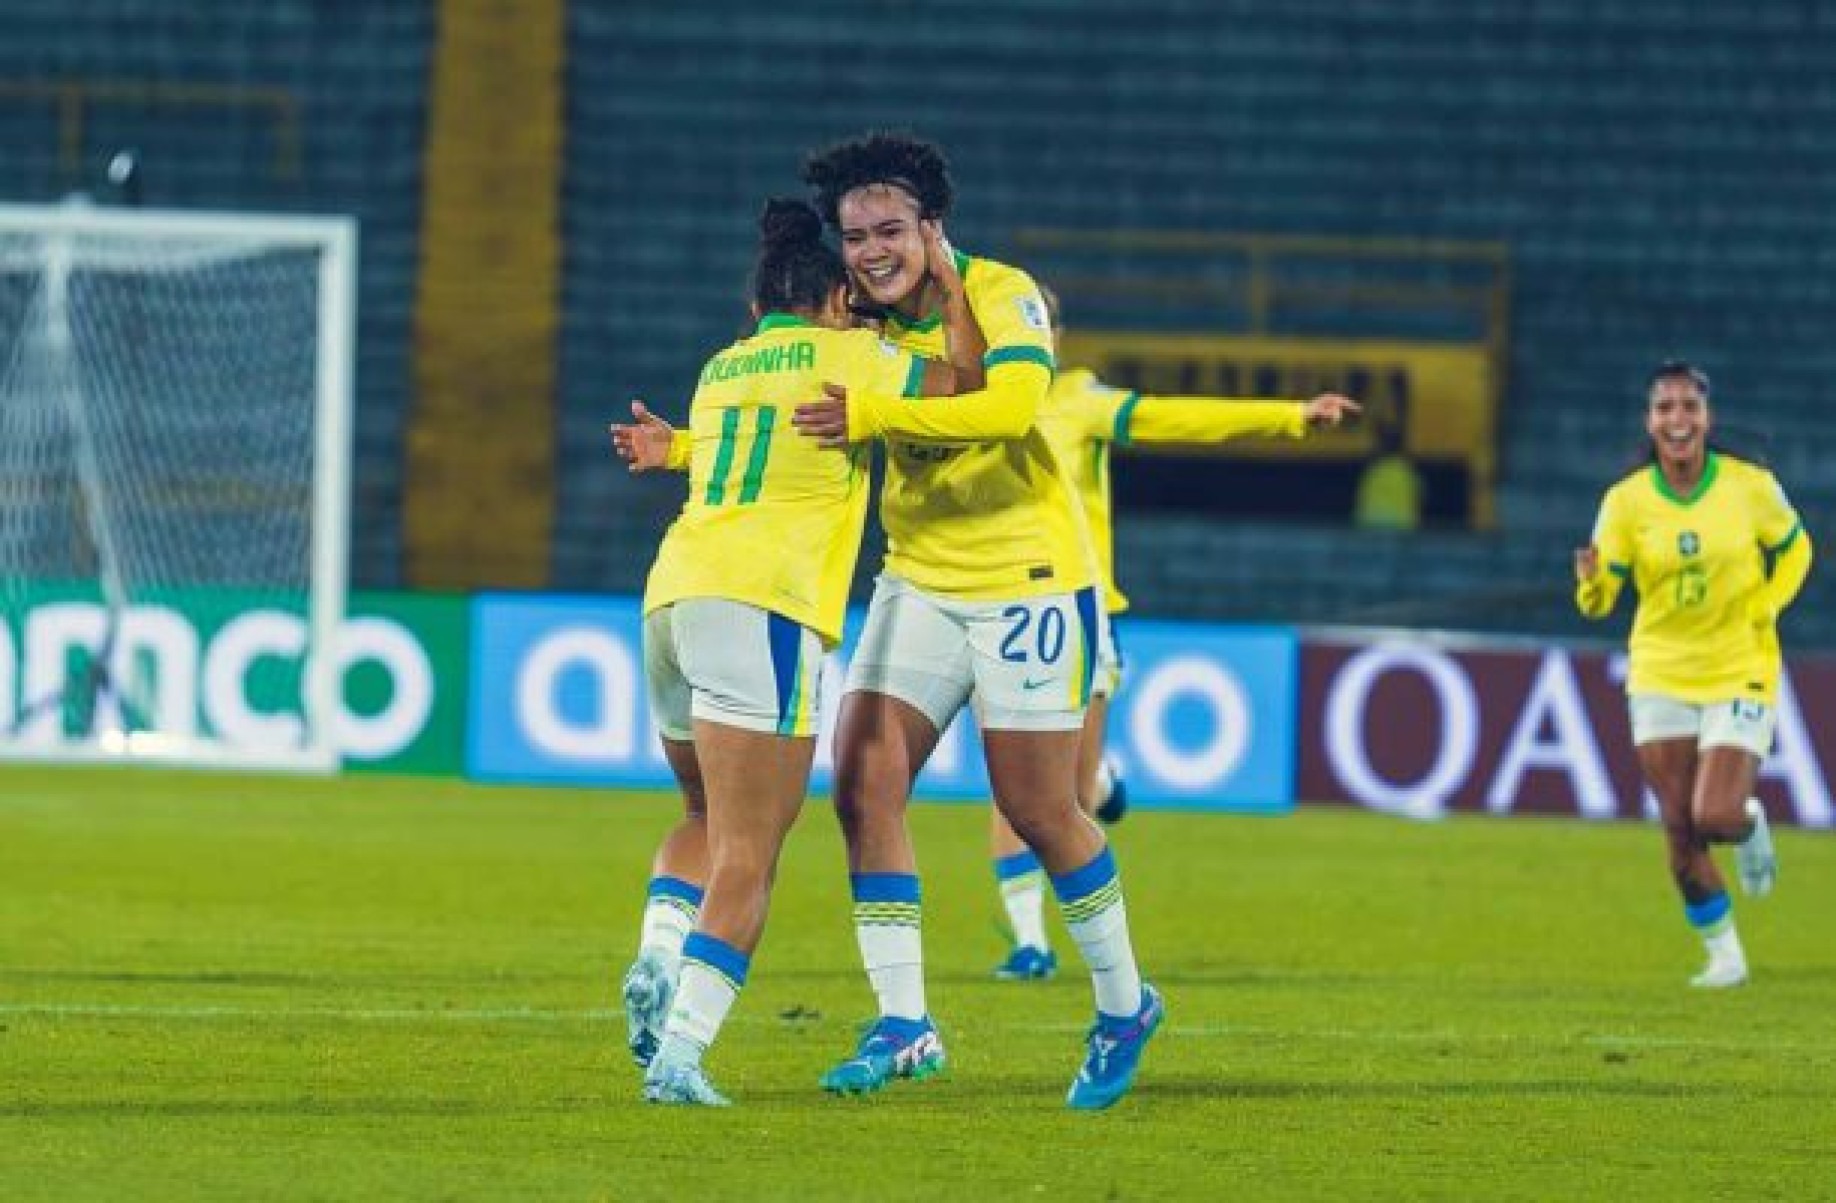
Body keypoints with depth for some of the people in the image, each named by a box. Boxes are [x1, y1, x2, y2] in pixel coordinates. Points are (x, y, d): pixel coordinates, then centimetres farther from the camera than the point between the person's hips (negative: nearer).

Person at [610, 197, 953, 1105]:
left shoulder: (720, 372, 22)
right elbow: (971, 387, 8)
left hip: (672, 591, 6)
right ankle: (680, 1052, -18)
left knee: (708, 818, 25)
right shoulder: (845, 354, 6)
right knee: (746, 858, -7)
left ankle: (658, 960, -1)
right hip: (760, 607, -6)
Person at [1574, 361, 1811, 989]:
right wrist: (1591, 581, -29)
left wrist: (1763, 611, -4)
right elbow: (1599, 600, -6)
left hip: (1740, 672, -2)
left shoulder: (1750, 486, -10)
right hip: (1660, 674, 2)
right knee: (1680, 830, 0)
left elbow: (1794, 548, 9)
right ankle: (1724, 955, 19)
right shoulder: (1626, 500, -8)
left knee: (1715, 818, -15)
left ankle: (1751, 824, 23)